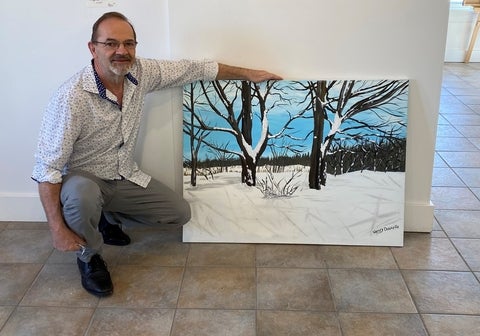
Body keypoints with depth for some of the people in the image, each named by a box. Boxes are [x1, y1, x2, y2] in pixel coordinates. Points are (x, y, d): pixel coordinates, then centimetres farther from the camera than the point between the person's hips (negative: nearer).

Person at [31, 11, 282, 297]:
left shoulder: (141, 72, -13)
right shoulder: (71, 98, -30)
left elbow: (194, 69, -1)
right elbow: (47, 166, -26)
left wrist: (248, 74, 6)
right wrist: (58, 229, -29)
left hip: (126, 177, 6)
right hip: (83, 180, -5)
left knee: (180, 214, 3)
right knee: (81, 196, -39)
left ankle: (108, 217, 22)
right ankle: (89, 256, -5)